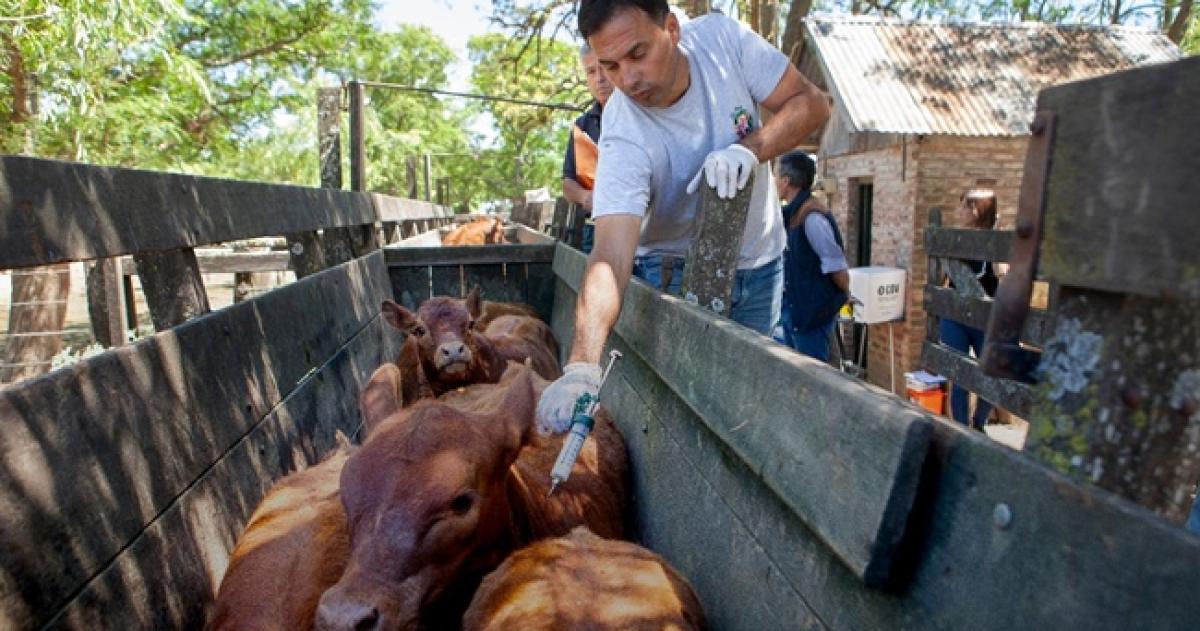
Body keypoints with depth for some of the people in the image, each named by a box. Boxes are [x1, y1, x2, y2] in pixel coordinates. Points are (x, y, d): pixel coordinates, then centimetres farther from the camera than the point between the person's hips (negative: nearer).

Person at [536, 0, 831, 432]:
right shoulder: (624, 140, -31)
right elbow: (610, 258, -42)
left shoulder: (721, 38, -20)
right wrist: (581, 367, -58)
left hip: (759, 259, 4)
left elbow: (811, 104, -13)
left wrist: (749, 149, -34)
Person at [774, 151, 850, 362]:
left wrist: (843, 295, -6)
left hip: (813, 311, -10)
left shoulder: (812, 217, -21)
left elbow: (835, 264, -18)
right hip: (794, 307, 10)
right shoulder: (794, 213, 8)